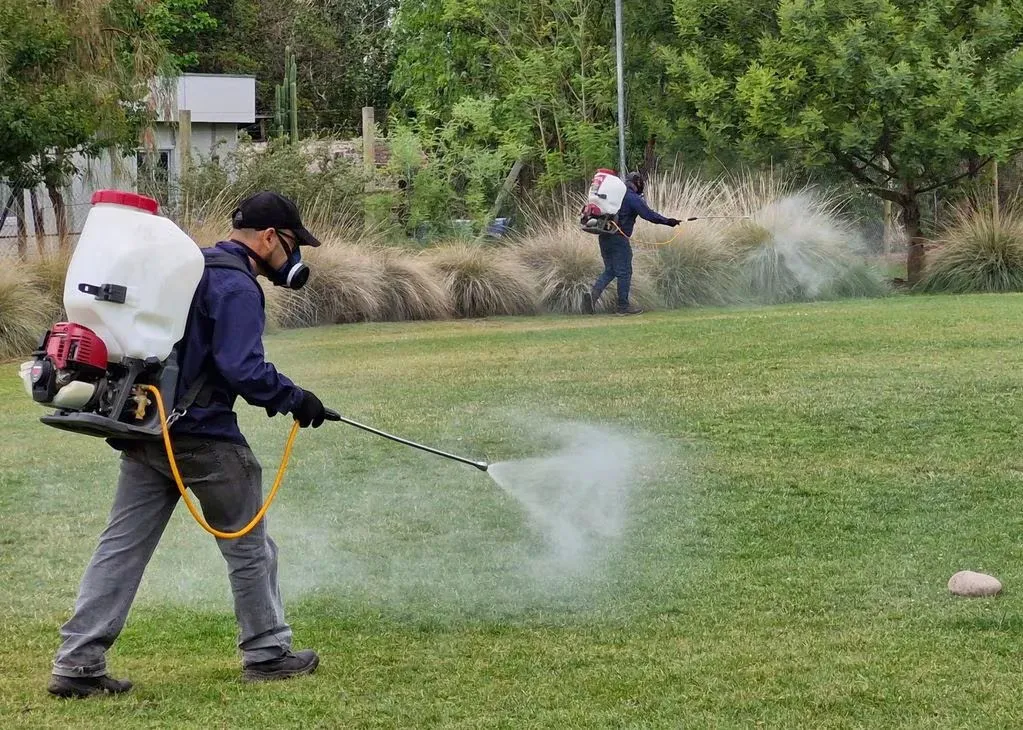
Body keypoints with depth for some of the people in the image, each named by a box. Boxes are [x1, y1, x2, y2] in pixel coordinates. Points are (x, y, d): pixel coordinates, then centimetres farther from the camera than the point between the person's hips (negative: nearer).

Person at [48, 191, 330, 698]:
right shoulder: (236, 287, -14)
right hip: (201, 436, -9)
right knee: (248, 545, 8)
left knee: (122, 546, 5)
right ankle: (267, 653, 19)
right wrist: (293, 398, -11)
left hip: (147, 431, 9)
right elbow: (242, 369, -23)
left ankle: (77, 664, 1)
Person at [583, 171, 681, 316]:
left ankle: (593, 294, -5)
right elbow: (648, 215, -13)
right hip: (619, 238, -8)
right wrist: (668, 221, -7)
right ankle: (623, 306, 8)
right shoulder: (633, 198, -10)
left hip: (604, 237, 8)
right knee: (624, 272, 3)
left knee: (609, 271, 15)